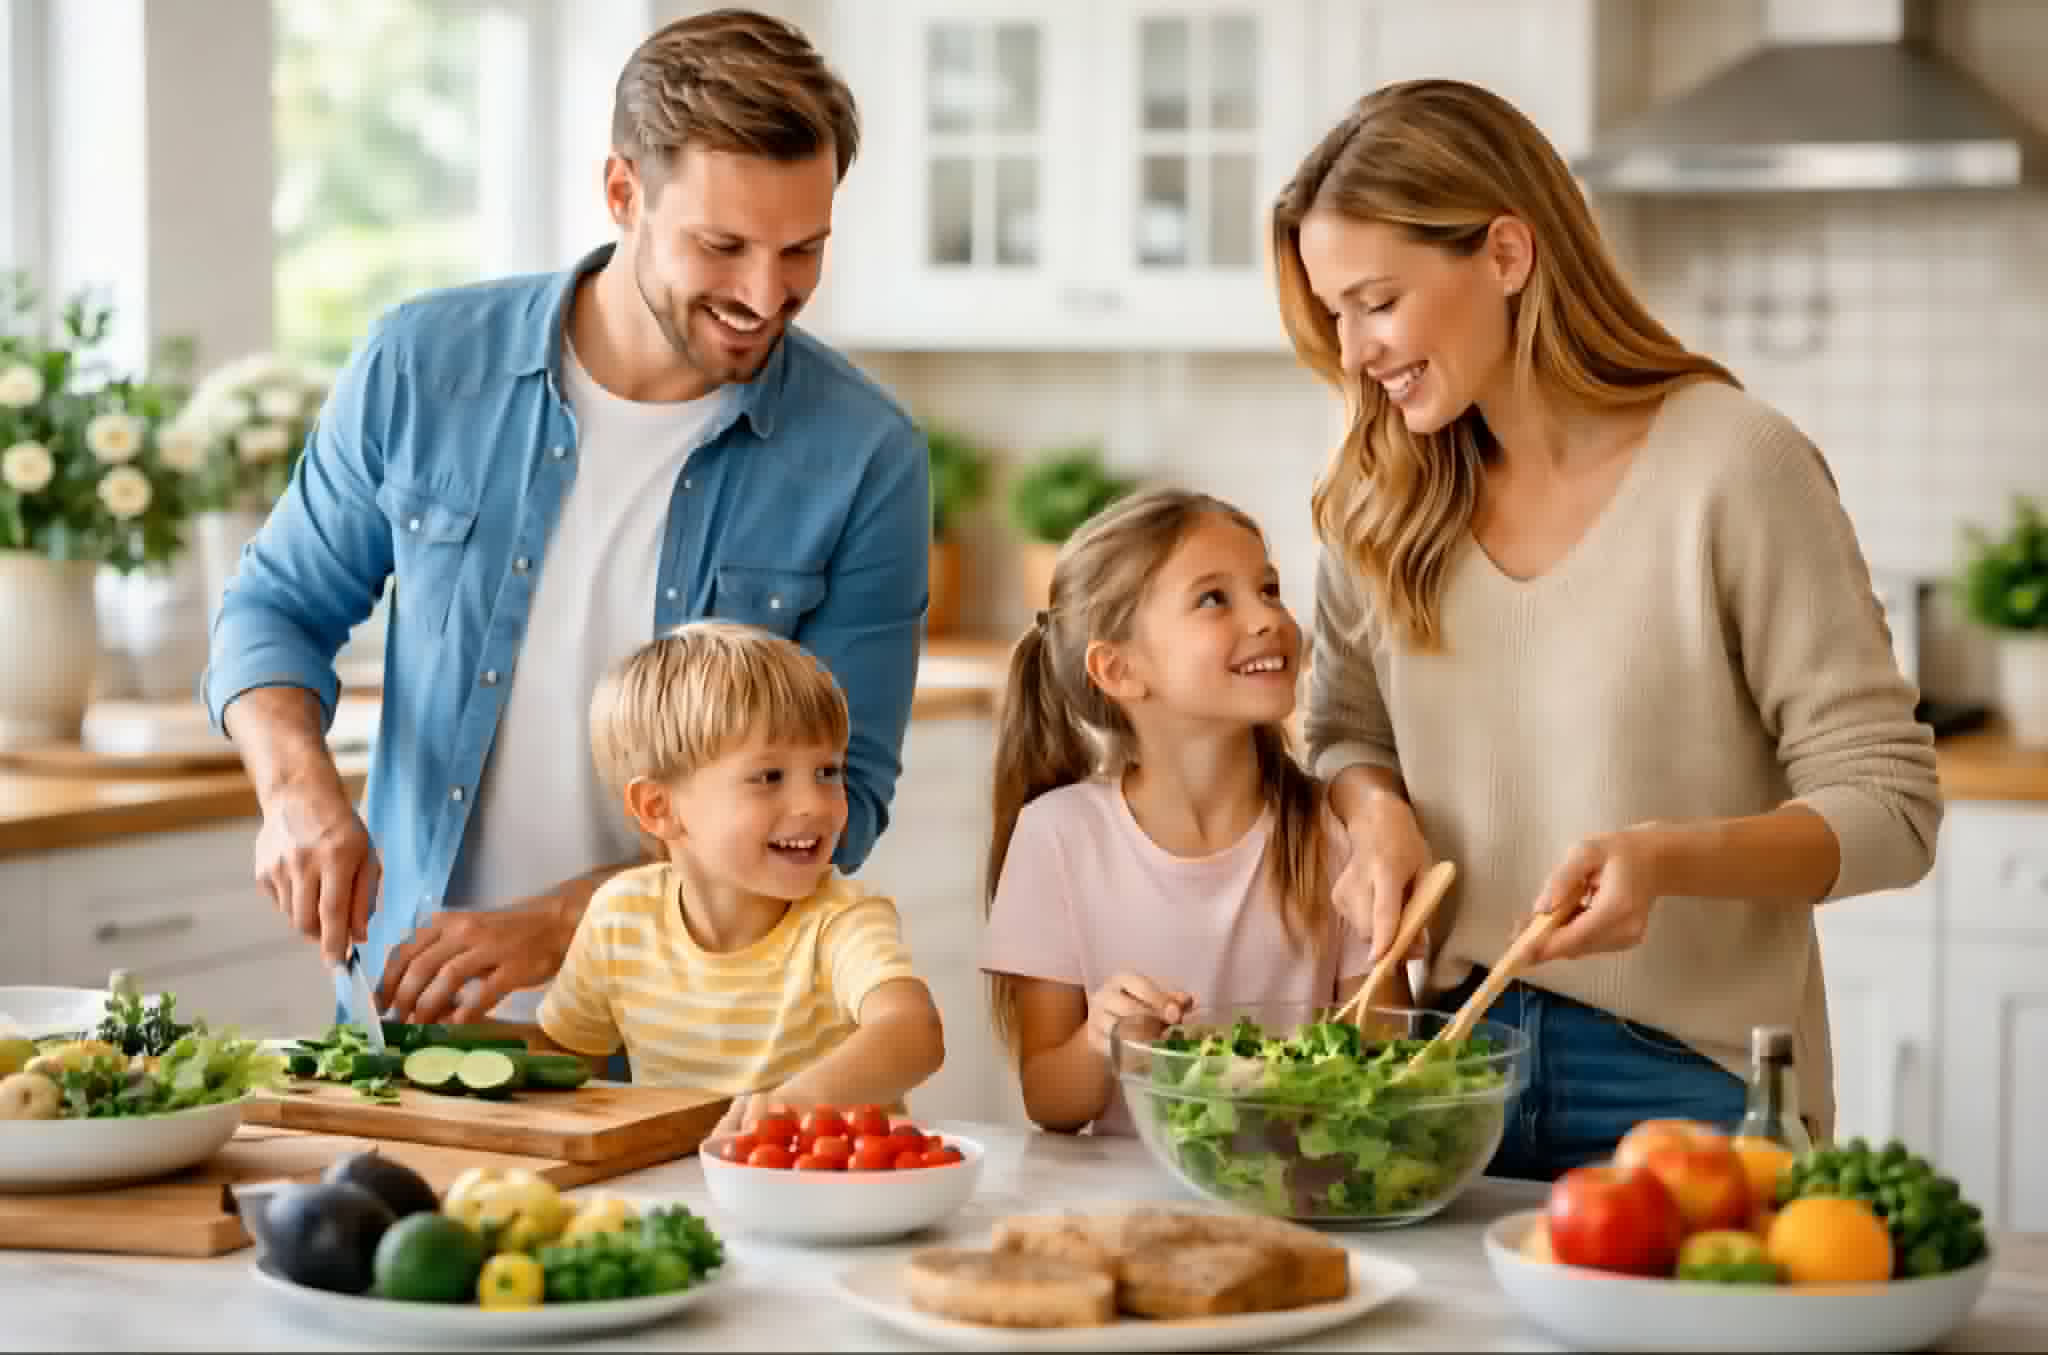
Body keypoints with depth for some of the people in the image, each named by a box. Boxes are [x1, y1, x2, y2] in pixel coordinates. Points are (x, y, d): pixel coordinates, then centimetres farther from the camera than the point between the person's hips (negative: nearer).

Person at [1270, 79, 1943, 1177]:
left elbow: (1888, 805, -12)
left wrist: (1673, 858, -29)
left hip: (1686, 1081, -4)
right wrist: (1380, 816, -7)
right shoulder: (1384, 500, 2)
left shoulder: (1734, 467, -14)